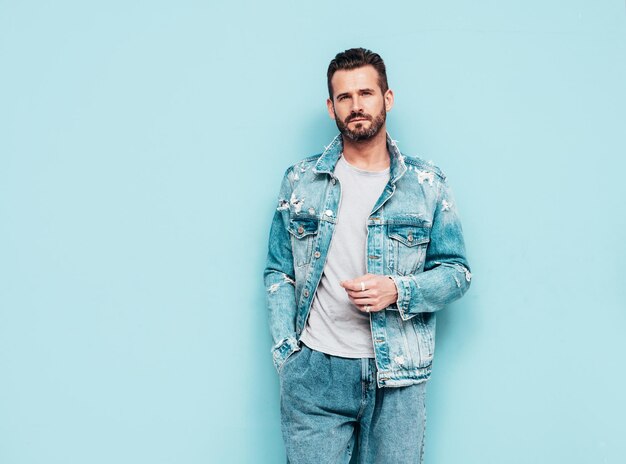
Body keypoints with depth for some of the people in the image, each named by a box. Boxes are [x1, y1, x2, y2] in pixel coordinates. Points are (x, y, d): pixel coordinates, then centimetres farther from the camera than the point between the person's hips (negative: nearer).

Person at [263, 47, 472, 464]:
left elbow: (457, 272, 4)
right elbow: (278, 272, 9)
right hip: (314, 371, 0)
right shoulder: (300, 180, 5)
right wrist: (285, 351, -1)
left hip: (397, 377, 0)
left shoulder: (428, 184, 2)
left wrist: (397, 290, -14)